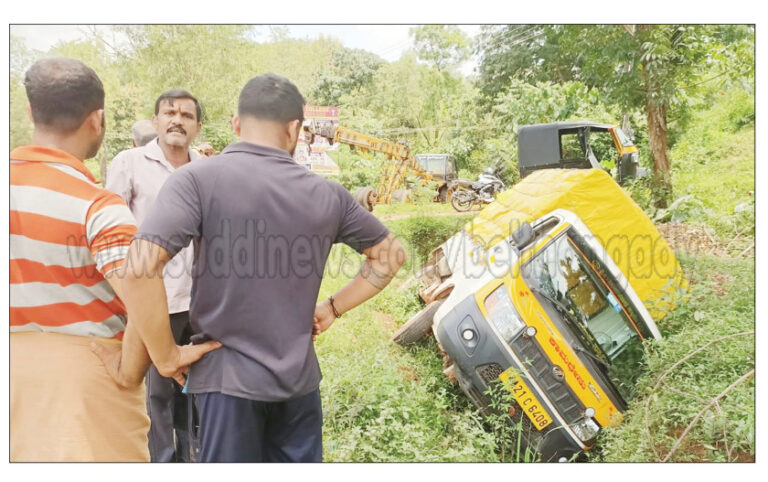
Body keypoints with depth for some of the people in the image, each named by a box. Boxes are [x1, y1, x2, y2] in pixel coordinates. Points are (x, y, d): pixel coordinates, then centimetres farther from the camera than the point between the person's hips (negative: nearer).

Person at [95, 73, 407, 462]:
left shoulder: (198, 178, -10)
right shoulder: (326, 194, 1)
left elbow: (139, 268, -22)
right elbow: (391, 254, 13)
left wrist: (165, 357, -9)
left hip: (228, 376, -3)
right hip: (299, 379, 3)